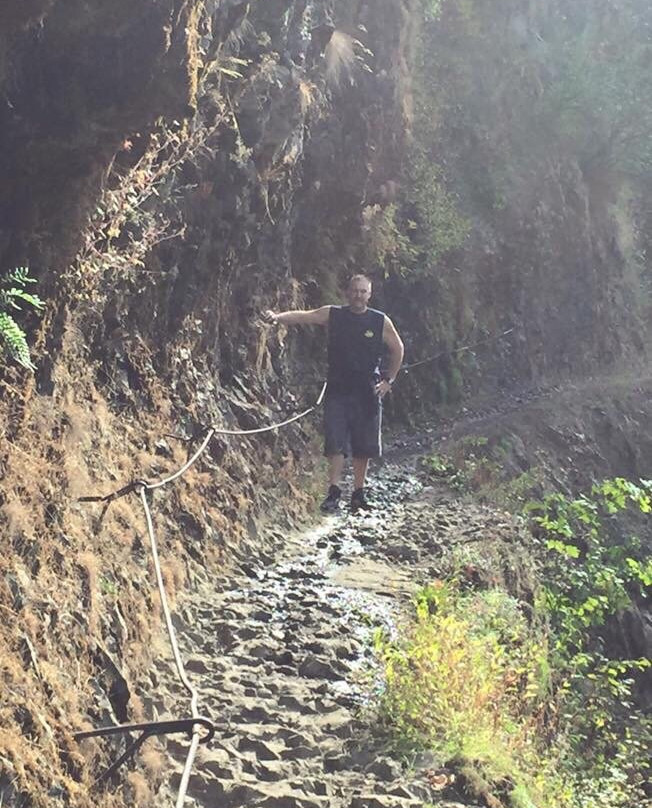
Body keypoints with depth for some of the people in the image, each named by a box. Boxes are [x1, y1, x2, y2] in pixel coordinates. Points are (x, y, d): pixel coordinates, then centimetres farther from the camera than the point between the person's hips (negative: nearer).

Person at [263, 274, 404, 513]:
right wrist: (277, 316, -27)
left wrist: (388, 380, 8)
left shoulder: (381, 322, 2)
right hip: (337, 391, -1)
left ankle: (359, 494, 18)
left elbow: (397, 350, 13)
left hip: (367, 394, 1)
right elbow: (301, 316, -9)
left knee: (364, 447, 6)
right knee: (336, 443, -7)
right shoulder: (333, 315, 1)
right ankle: (333, 493, -3)